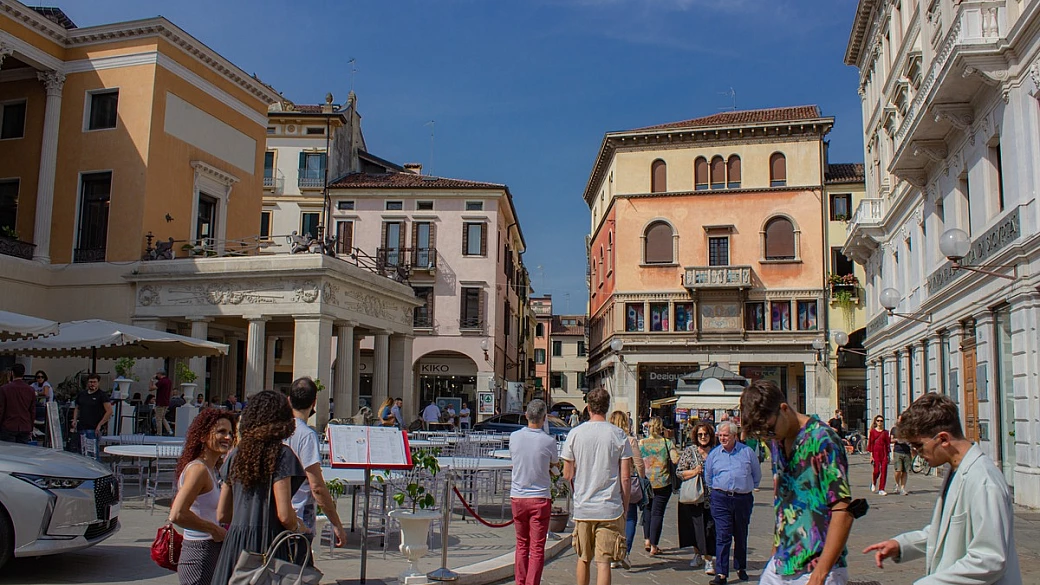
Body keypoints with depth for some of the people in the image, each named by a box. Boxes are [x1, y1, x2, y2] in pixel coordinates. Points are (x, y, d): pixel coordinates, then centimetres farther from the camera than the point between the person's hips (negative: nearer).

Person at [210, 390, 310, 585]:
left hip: (233, 545, 6)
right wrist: (298, 527, 5)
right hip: (267, 545, -6)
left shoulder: (236, 455, 9)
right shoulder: (281, 454, -9)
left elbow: (222, 515, 12)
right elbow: (284, 515, -15)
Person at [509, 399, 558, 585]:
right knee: (537, 549, 1)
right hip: (540, 497, -3)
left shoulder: (514, 437, -4)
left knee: (521, 545, 16)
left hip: (517, 496, 3)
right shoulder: (548, 441, -12)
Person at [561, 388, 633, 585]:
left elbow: (567, 475, 3)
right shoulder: (618, 435, -3)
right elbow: (625, 478, -3)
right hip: (610, 509, -1)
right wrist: (625, 508, 7)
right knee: (603, 562, 0)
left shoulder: (575, 434, -1)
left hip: (582, 508, 2)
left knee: (583, 559, 17)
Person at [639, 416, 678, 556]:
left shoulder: (641, 443, -1)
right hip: (663, 483, -2)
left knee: (647, 510, 20)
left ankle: (647, 540, 14)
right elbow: (676, 459, -15)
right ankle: (653, 546, 2)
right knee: (657, 513, 2)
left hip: (645, 482, 2)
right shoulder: (668, 443, -5)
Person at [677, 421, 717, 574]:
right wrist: (694, 472, -14)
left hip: (712, 497, 0)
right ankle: (697, 554, 27)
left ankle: (708, 560, 2)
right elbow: (679, 471, 0)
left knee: (710, 528, -5)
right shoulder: (689, 451, 3)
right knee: (695, 527, 8)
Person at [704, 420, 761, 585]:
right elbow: (708, 478, 18)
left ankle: (741, 568, 31)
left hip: (743, 499, 0)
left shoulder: (747, 452, 2)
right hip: (721, 499, 0)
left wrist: (748, 489, 12)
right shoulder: (714, 454, 6)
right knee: (722, 536, -7)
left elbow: (757, 475, 13)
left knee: (741, 536, 13)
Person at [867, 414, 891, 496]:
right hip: (876, 452, -2)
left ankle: (881, 490, 2)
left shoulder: (885, 432, 9)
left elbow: (887, 443, 12)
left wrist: (888, 455, 7)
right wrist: (871, 455, -4)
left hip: (884, 452, 2)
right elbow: (870, 443, 1)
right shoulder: (873, 431, 3)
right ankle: (873, 483, 23)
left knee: (884, 471, -3)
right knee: (877, 470, -8)